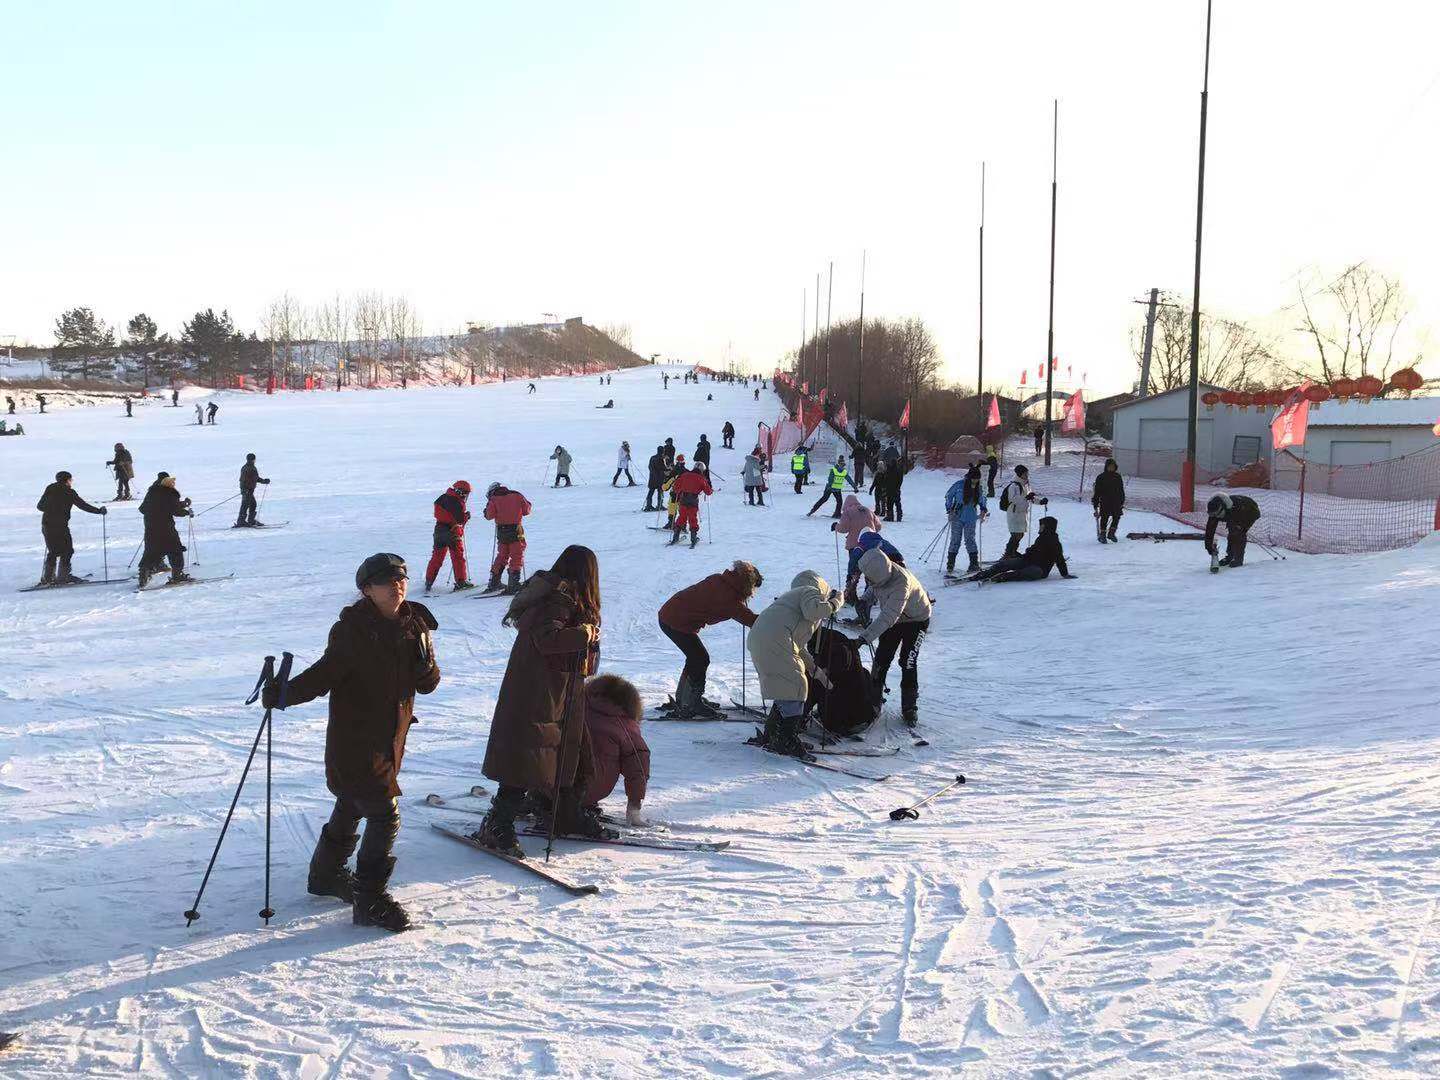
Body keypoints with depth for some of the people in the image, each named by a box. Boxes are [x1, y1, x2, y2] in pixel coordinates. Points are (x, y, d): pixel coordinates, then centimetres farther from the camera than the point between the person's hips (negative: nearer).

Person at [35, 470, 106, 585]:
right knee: (66, 551, 5)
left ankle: (47, 577, 17)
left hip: (46, 525, 6)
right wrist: (99, 511, 1)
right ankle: (63, 577, 1)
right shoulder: (69, 492, -7)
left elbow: (39, 506, 14)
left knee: (53, 551, 17)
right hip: (60, 526, -6)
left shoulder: (49, 489, 9)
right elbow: (83, 505, -8)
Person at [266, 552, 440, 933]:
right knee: (384, 816, -11)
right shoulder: (352, 630, -16)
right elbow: (325, 673, -15)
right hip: (355, 741, -7)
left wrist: (424, 665, -17)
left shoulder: (414, 625, 2)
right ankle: (370, 902, 0)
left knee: (352, 808, 23)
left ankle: (326, 874, 44)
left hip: (389, 739, 7)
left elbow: (428, 684, 5)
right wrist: (285, 694, -28)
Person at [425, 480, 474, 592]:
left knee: (437, 557, 12)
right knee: (458, 557, 4)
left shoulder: (443, 499, 8)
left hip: (439, 530, 7)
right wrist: (467, 515, 0)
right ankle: (461, 582, 5)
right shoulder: (457, 503, -17)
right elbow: (460, 519, -20)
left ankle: (428, 582, 13)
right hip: (452, 532, -7)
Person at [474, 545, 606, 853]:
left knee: (572, 753, 18)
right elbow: (547, 638, -31)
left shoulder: (555, 595, 12)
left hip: (557, 698, 10)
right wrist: (584, 633, -22)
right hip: (536, 699, -10)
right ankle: (496, 826, -1)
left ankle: (570, 815, 32)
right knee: (528, 761, -8)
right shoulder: (560, 601, -17)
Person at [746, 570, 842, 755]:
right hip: (774, 642, -10)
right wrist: (835, 603, 2)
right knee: (795, 686, -6)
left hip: (757, 640, 10)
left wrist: (816, 670, 38)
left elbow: (798, 647, 38)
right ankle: (787, 741, -8)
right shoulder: (812, 591, 10)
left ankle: (770, 736, 24)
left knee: (785, 689, 20)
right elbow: (813, 610, -16)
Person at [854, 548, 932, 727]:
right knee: (881, 659, 3)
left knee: (908, 663, -11)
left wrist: (865, 637, -50)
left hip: (916, 620, -6)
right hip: (893, 618, 6)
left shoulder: (901, 581, -42)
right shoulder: (877, 572, -21)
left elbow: (888, 616, -45)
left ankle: (910, 709, 2)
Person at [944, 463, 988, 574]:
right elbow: (948, 496, 1)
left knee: (970, 540, -1)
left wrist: (984, 510, 2)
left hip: (971, 519, 2)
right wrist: (949, 509, -8)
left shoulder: (979, 488, 3)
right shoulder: (959, 485, -8)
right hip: (957, 518, -2)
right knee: (955, 540, 1)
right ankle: (950, 565, 9)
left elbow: (982, 500, 18)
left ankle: (974, 564, 4)